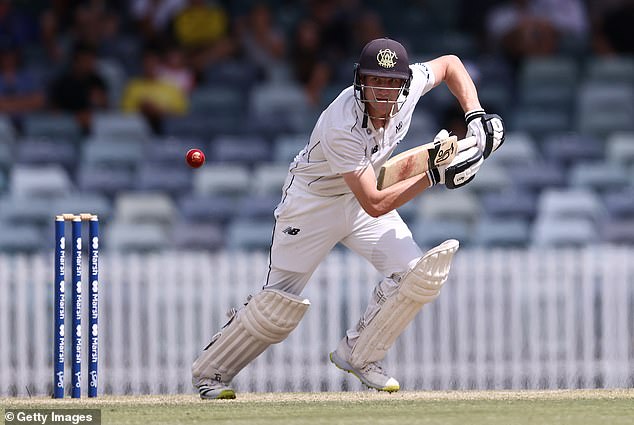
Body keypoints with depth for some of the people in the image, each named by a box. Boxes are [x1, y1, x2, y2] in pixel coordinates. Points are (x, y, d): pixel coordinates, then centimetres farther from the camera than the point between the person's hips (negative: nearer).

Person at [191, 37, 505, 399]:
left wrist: (475, 116, -10)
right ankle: (211, 372, 16)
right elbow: (375, 205, -37)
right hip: (313, 203, -6)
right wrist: (435, 175, -39)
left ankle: (359, 355, 7)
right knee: (279, 305, -5)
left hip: (362, 194, 6)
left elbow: (450, 64, 3)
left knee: (417, 272, -12)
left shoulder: (409, 85, -21)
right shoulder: (343, 128, -38)